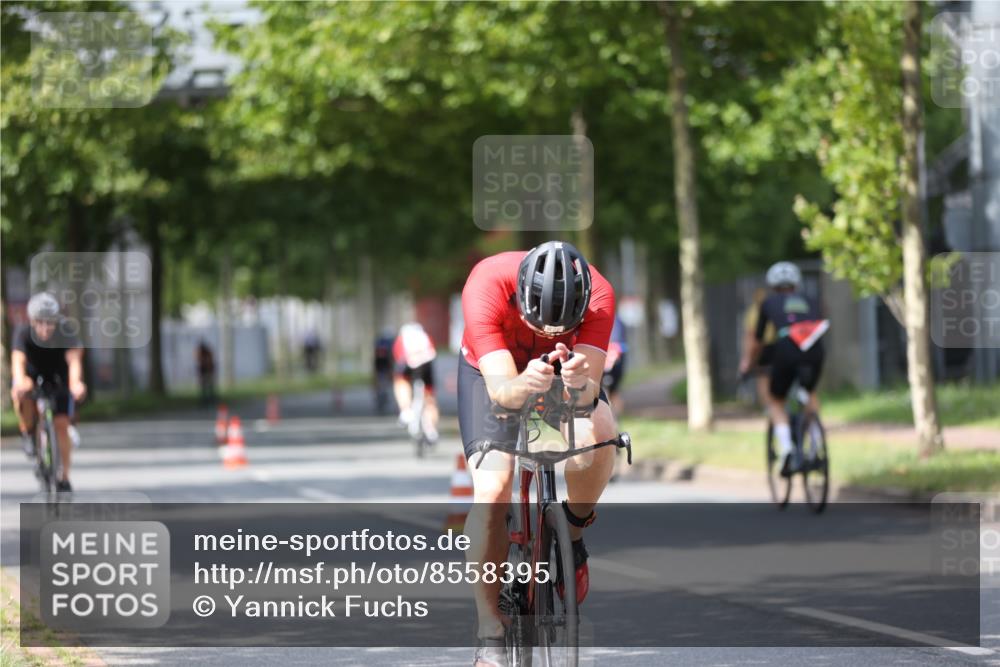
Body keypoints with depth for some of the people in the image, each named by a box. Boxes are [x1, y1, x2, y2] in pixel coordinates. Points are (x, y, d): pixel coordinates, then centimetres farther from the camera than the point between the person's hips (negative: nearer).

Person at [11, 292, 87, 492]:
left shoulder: (66, 335, -30)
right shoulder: (23, 333, -30)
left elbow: (74, 359, -44)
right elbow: (18, 360, -45)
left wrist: (75, 383, -66)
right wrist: (20, 381, -67)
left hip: (57, 380, 1)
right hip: (31, 376, 0)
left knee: (61, 424, -10)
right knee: (21, 393, -35)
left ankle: (64, 476, 6)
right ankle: (28, 434, -9)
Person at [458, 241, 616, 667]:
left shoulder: (598, 296, -34)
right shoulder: (487, 285, -38)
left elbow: (591, 391, -39)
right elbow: (500, 391, -42)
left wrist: (582, 383, -62)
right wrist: (523, 386, -64)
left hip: (569, 369, 1)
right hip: (495, 372, -1)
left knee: (600, 434, -32)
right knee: (492, 490, -21)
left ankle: (572, 533, -2)